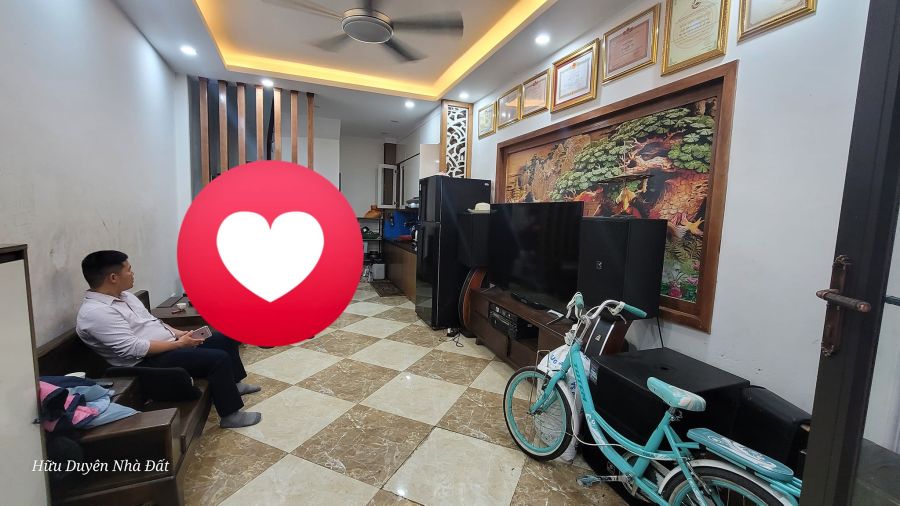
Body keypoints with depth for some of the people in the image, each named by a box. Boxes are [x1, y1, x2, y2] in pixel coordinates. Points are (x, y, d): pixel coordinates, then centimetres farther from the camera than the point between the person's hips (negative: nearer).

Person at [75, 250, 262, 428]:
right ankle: (231, 415, -12)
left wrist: (180, 334, 3)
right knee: (218, 358, -25)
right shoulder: (95, 312, -19)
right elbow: (134, 348, -25)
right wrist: (179, 343, -19)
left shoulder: (124, 295, 11)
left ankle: (233, 384, 24)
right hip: (149, 362, -10)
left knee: (225, 338, 9)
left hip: (169, 344, 10)